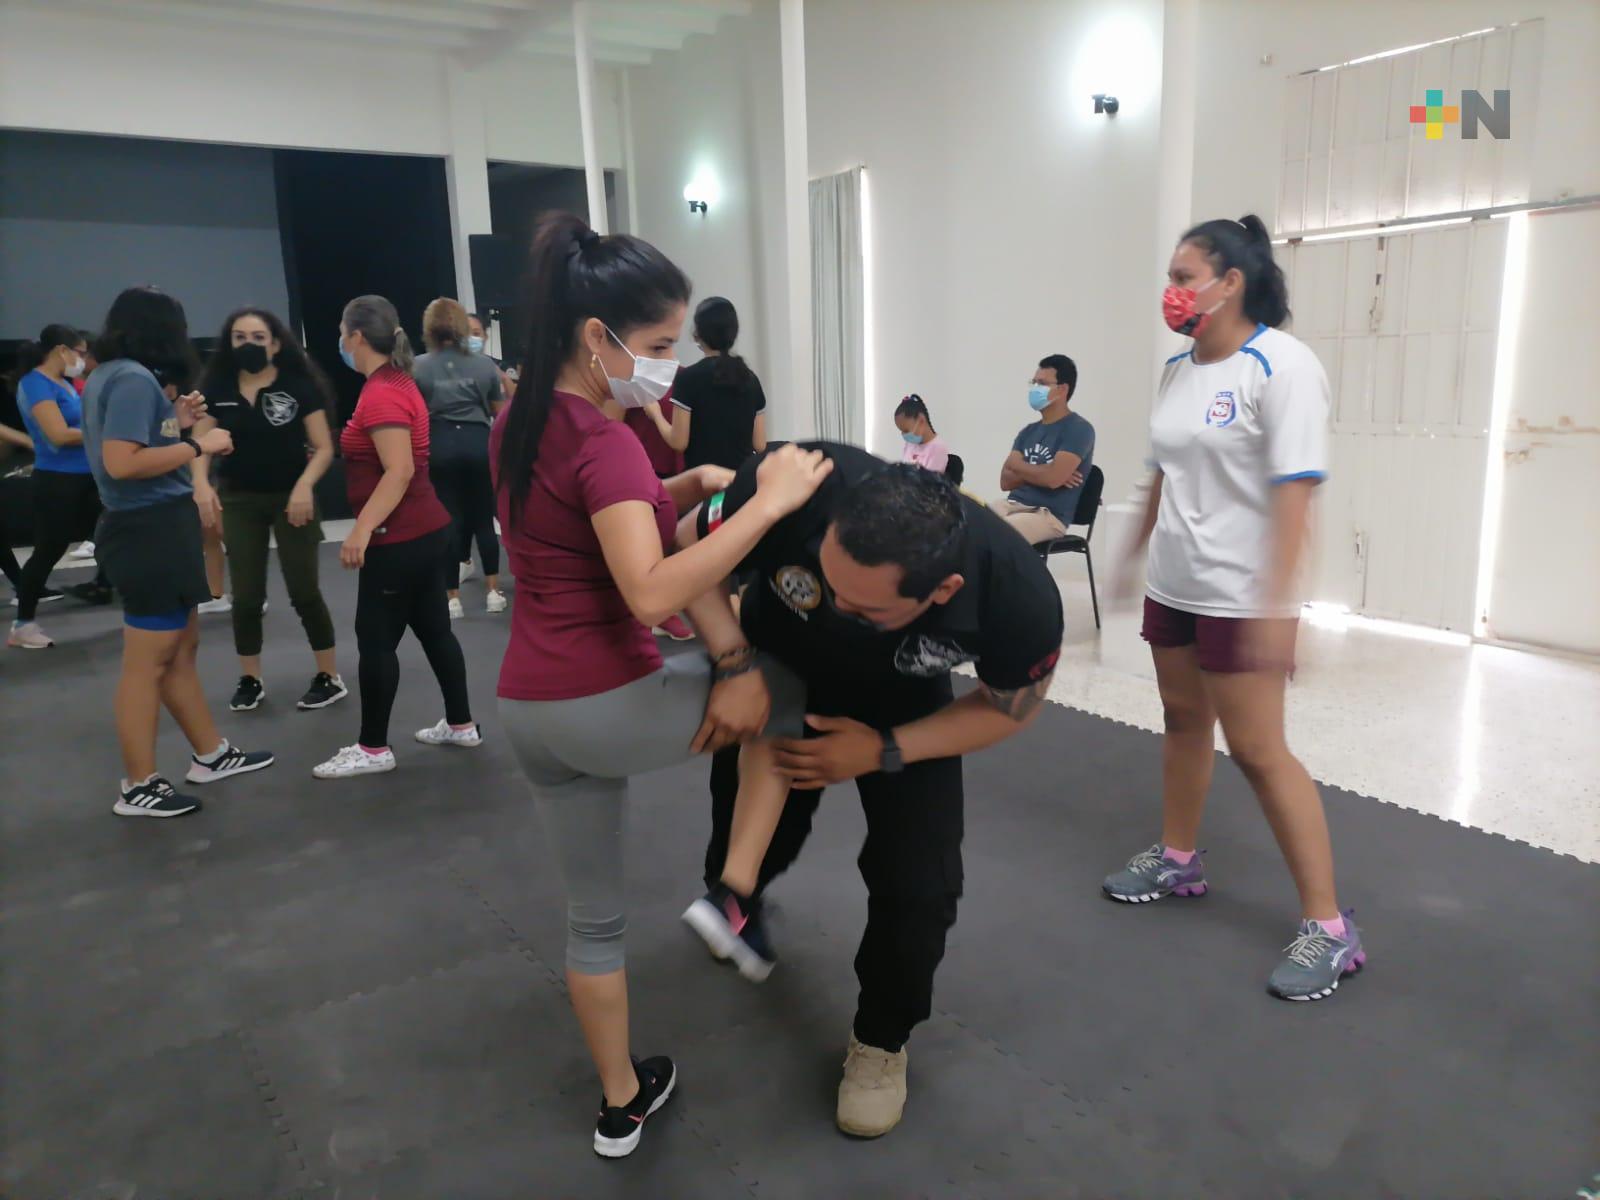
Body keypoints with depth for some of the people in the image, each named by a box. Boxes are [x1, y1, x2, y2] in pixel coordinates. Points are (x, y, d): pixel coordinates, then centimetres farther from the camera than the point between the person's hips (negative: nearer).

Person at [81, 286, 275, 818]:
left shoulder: (109, 375, 14)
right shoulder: (134, 379, -16)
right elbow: (120, 463, -25)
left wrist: (176, 422, 13)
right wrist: (197, 445, -17)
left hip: (153, 527, 11)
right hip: (152, 530, -10)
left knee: (182, 647, 18)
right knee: (146, 662, -2)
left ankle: (211, 754, 30)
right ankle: (138, 788, 8)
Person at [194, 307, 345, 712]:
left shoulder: (299, 385, -7)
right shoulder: (217, 388, 1)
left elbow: (323, 448, -9)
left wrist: (304, 485, -25)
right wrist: (202, 484, -21)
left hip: (290, 497, -3)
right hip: (239, 500, 3)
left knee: (303, 591, 0)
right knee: (246, 596, 7)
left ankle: (330, 678, 13)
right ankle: (250, 680, 22)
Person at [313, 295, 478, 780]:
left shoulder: (381, 394, -17)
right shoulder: (397, 382, 13)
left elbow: (399, 471, -25)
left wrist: (362, 530, -27)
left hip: (400, 539, -10)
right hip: (425, 531, 10)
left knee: (376, 641, -1)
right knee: (434, 630, 14)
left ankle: (373, 749, 9)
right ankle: (461, 725, 23)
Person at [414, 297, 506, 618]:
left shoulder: (418, 367, -2)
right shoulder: (484, 364, 1)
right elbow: (498, 410, 10)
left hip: (440, 445, -1)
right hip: (477, 442, 1)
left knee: (449, 520, 5)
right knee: (483, 518, 11)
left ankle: (452, 599, 9)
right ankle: (494, 592, 14)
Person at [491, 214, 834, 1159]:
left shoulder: (522, 420, 9)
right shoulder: (603, 441, -19)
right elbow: (650, 591, -31)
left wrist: (691, 488, 4)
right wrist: (768, 504, -28)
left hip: (530, 708, 8)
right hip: (608, 705, -8)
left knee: (594, 912, 22)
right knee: (800, 681, 12)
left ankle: (622, 1104, 39)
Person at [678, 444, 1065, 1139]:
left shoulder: (1020, 598, -38)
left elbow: (1008, 708, -14)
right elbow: (691, 548, -19)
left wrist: (884, 751, -24)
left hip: (905, 709, 0)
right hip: (776, 679, 1)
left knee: (918, 887, -9)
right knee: (748, 844, 14)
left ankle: (883, 1038, 23)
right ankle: (732, 900, 55)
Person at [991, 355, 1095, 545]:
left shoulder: (1078, 429, -4)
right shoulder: (1029, 431, 18)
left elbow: (1053, 478, -17)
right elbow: (1006, 481, 9)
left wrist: (1017, 464, -1)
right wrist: (1037, 472, -8)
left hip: (1049, 516, -7)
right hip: (1012, 505, 7)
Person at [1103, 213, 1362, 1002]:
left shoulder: (1280, 365, -15)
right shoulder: (1176, 370, 7)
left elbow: (1294, 492, -20)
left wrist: (1274, 606, -25)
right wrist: (1135, 554, 21)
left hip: (1240, 596, -7)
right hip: (1172, 585, 7)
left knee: (1257, 749, -5)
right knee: (1183, 719, 17)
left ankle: (1328, 925, 8)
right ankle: (1177, 861, 35)